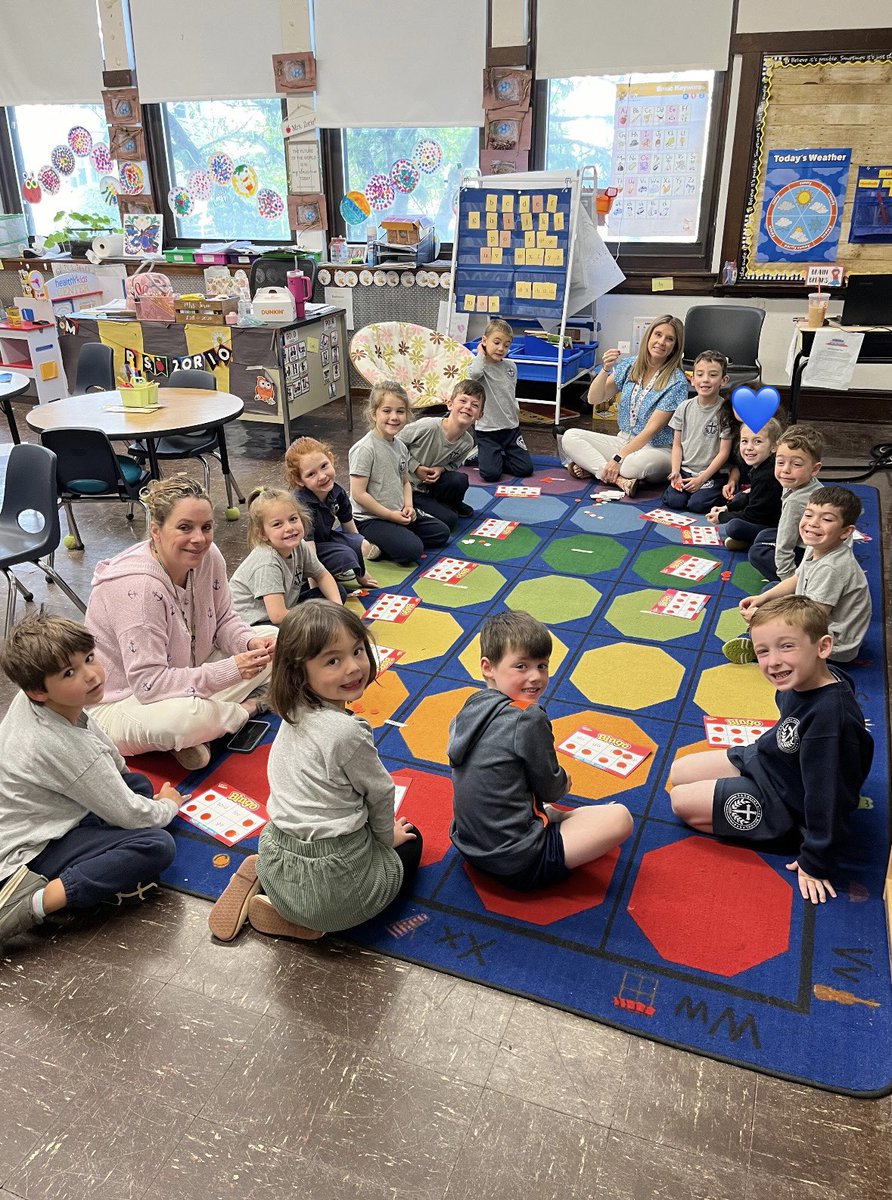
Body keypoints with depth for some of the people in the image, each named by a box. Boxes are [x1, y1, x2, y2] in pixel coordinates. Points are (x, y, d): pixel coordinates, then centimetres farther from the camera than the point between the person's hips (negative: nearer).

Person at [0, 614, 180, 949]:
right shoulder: (65, 747, -28)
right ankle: (34, 902, -26)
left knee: (139, 783, 17)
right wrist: (169, 805, 3)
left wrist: (118, 770, 17)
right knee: (157, 846, -26)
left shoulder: (27, 702, -5)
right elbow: (128, 814, -17)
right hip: (27, 854, -10)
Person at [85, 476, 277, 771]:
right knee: (190, 715, -40)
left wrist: (251, 644, -18)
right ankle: (246, 708, -3)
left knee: (272, 637, 2)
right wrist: (230, 671, -35)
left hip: (185, 678, 8)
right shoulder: (137, 586, -31)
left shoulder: (207, 557, -9)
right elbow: (148, 683, -32)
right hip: (120, 703, -8)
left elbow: (224, 621, 5)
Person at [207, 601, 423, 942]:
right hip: (328, 880, -7)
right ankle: (303, 920, 7)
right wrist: (387, 836, 12)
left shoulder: (296, 712, -2)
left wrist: (379, 833, 19)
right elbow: (379, 793, -9)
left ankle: (259, 879, 15)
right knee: (410, 844, 22)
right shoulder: (347, 732, -25)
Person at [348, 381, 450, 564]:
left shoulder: (400, 446, 4)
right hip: (370, 519, -9)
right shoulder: (365, 449, -20)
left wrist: (408, 506, -3)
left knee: (441, 533, 12)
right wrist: (391, 515, -17)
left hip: (398, 513, 9)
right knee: (412, 550, -25)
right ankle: (370, 546, -3)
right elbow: (358, 494, -21)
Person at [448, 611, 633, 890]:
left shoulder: (469, 710, 1)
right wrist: (563, 781, 14)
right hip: (517, 864, -9)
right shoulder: (529, 719, -21)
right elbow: (551, 789, -11)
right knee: (620, 818, -10)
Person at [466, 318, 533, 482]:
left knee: (525, 469, -4)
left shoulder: (511, 366, 6)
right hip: (487, 430, -5)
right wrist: (481, 353, -18)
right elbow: (474, 373, -36)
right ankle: (483, 457, 17)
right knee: (491, 474, -17)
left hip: (511, 427, 5)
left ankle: (494, 458, 20)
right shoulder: (480, 365, -10)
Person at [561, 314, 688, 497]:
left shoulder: (676, 382, -12)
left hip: (657, 449, -5)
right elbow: (594, 399, 0)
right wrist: (605, 370, -18)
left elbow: (652, 428, -17)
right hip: (624, 440, 6)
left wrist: (618, 458, -23)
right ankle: (620, 480, -26)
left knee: (638, 462, -42)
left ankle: (593, 466, -15)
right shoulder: (629, 365, 4)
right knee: (570, 437, -14)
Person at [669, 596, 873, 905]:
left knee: (680, 800, -6)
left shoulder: (830, 715, -39)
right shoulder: (804, 679, -15)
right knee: (678, 774, 11)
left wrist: (815, 864, -19)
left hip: (780, 801, -8)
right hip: (758, 759, 8)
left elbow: (827, 795, -30)